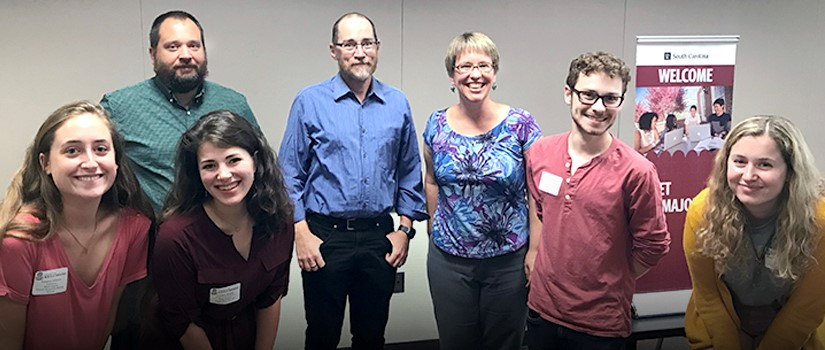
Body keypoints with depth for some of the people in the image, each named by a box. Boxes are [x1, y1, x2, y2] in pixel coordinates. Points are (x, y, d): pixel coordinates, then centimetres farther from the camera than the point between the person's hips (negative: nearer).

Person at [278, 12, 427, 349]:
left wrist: (405, 228, 3)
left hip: (379, 236, 3)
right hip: (325, 236, -2)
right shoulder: (310, 102, -4)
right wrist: (301, 232, -9)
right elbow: (290, 174, -3)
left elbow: (409, 174, 9)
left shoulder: (398, 104, 4)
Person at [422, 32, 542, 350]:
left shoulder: (521, 125, -10)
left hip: (508, 260, -2)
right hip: (448, 260, 3)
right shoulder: (437, 125, -1)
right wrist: (435, 231, 10)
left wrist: (535, 251, -9)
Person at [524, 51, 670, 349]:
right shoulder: (539, 153, -4)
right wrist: (554, 269, 9)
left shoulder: (636, 171, -18)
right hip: (541, 308, 4)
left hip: (601, 324, -4)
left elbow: (652, 246, -8)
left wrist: (611, 285, 0)